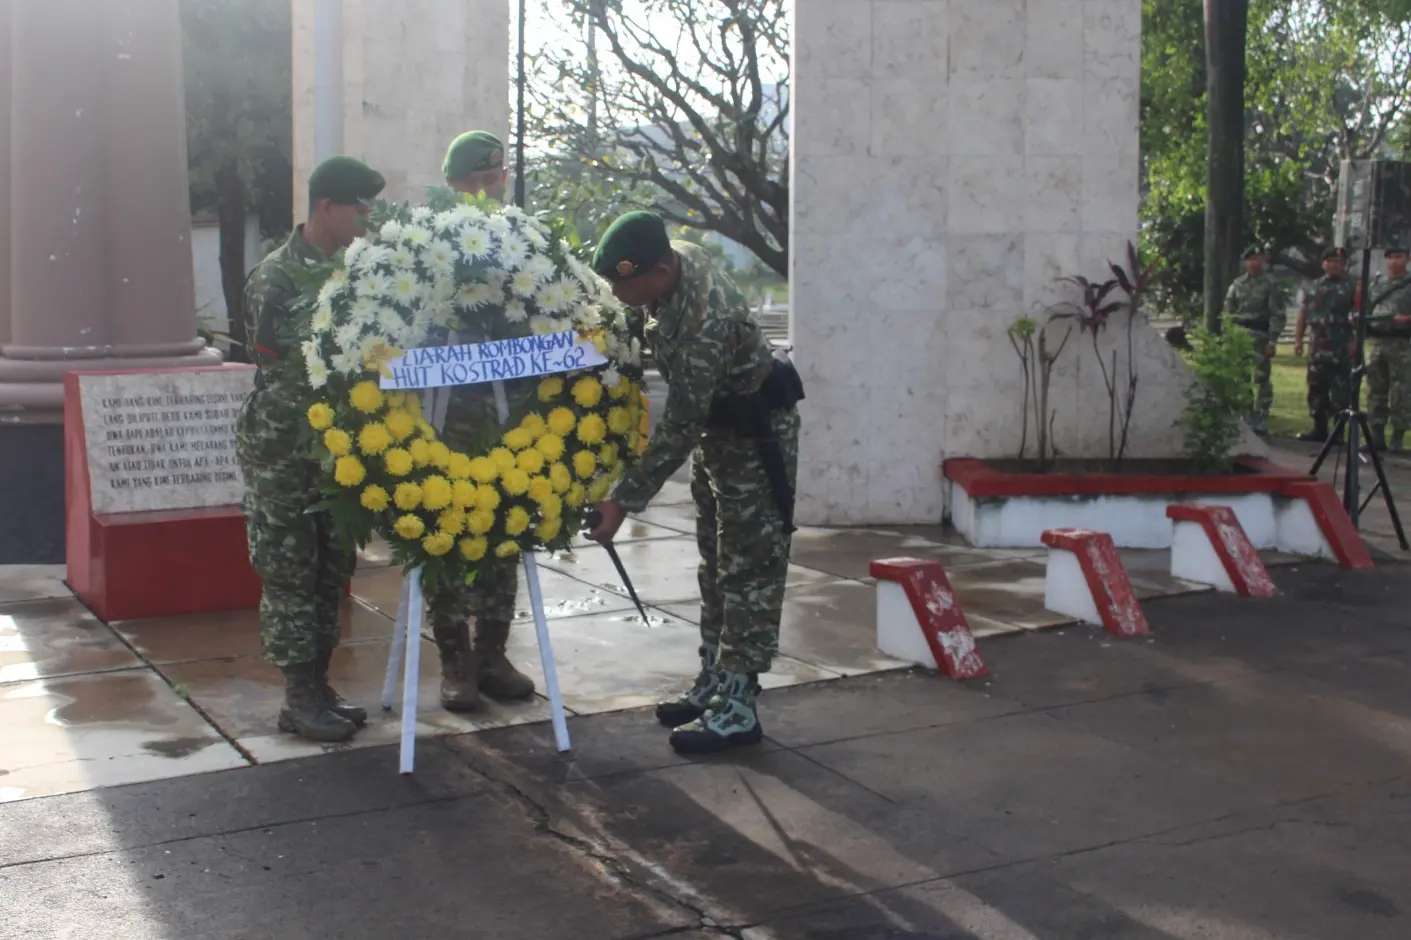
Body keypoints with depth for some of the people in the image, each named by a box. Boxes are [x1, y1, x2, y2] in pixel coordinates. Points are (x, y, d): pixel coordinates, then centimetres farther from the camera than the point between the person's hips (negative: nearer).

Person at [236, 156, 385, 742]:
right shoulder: (275, 278, -13)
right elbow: (285, 373, -19)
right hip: (281, 451, -7)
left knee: (331, 568, 10)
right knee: (290, 573, -1)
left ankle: (318, 685, 20)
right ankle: (299, 699, 6)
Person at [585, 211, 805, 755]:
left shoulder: (705, 322, -37)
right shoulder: (672, 256, -11)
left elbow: (678, 430, -32)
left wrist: (624, 501, -28)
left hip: (757, 431, -10)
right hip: (716, 423, 10)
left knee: (750, 567, -7)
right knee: (716, 562, 14)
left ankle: (737, 708, -4)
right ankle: (713, 684, 22)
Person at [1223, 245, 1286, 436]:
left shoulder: (1271, 284, -3)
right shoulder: (1238, 283, 12)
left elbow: (1277, 314, -6)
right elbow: (1228, 310, 15)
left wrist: (1272, 340, -12)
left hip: (1260, 336, -5)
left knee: (1261, 379, -3)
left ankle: (1260, 423, 2)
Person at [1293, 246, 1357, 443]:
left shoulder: (1352, 287, -2)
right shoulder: (1314, 287, 14)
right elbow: (1304, 314, 16)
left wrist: (1355, 341, -18)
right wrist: (1298, 339, 10)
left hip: (1341, 348, -6)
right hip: (1318, 347, 6)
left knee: (1340, 391, -5)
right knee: (1316, 389, 10)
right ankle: (1320, 429, 18)